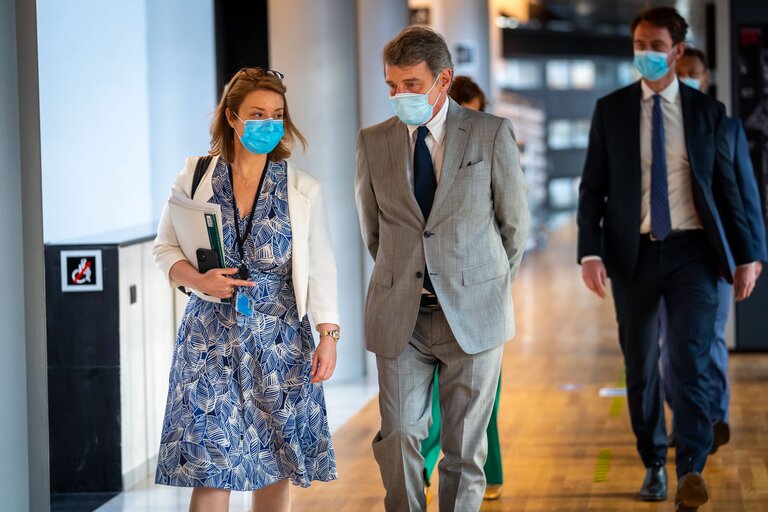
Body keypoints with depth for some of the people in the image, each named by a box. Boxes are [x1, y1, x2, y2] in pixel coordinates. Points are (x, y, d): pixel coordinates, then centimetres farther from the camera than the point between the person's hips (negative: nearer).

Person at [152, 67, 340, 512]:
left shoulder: (302, 188, 2)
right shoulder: (195, 177, 2)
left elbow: (320, 267, 0)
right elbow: (166, 247, 7)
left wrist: (328, 335, -8)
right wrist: (197, 279, -12)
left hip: (279, 337, 1)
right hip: (211, 335, -1)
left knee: (277, 459, 5)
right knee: (211, 462, -5)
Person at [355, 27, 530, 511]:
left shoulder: (492, 134, -3)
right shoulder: (373, 142, 3)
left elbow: (515, 222, 6)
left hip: (473, 314, -1)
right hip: (400, 318, 2)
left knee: (466, 447, 5)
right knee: (399, 438, -1)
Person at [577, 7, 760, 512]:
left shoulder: (708, 111, 5)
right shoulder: (610, 110, 4)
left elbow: (727, 186, 6)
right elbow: (593, 187, 3)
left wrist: (745, 255, 2)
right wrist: (591, 251, -9)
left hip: (691, 251, -1)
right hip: (633, 253, 1)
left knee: (690, 360, -13)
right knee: (641, 367, 8)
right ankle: (654, 465, 22)